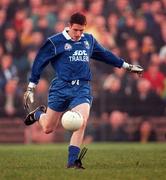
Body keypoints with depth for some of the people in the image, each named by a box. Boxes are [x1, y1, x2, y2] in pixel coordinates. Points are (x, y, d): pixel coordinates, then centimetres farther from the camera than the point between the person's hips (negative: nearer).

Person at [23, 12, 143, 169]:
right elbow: (39, 62, 2)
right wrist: (31, 88, 1)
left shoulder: (89, 40, 12)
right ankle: (38, 114, 42)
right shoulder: (55, 42, -3)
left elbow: (105, 54, 28)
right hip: (61, 87, -2)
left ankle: (72, 161, -17)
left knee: (82, 121, -23)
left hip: (82, 88, 2)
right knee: (48, 129, 5)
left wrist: (126, 66, 33)